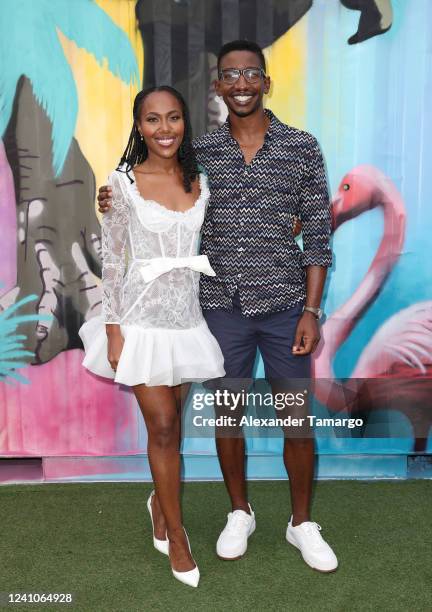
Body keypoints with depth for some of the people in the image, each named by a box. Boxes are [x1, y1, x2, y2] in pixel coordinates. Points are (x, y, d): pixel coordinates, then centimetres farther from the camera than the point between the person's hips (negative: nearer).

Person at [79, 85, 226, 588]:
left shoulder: (200, 182, 4)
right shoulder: (123, 183, -7)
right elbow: (112, 260, -7)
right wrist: (113, 331, -9)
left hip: (187, 316, 4)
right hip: (142, 317, -3)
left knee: (169, 422, 13)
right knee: (163, 427, 1)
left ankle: (160, 499, 40)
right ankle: (176, 536, 19)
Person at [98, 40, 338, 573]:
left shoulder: (302, 148, 0)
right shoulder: (198, 153, 3)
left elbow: (318, 235, 0)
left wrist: (311, 311, -6)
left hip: (284, 306, -1)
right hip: (222, 308, 1)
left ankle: (302, 523, 29)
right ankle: (240, 513, 35)